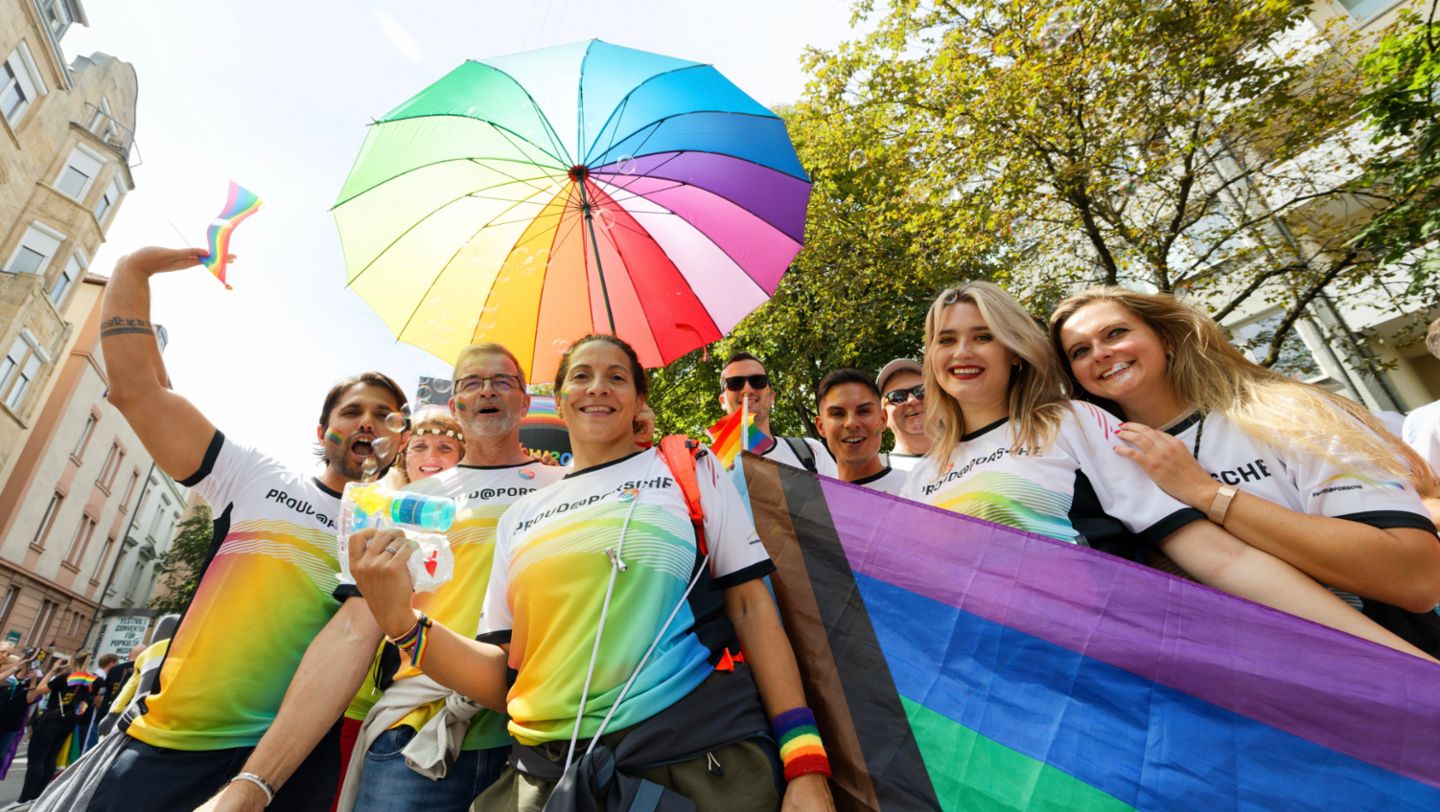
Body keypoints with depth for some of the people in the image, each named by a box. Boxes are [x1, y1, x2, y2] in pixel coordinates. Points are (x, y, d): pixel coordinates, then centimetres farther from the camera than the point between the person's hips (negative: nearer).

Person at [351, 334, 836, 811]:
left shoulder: (690, 470, 4)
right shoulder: (519, 518, 11)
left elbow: (751, 606, -1)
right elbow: (502, 678, 9)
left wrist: (805, 764, -9)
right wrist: (401, 622, -7)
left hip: (699, 756, -2)